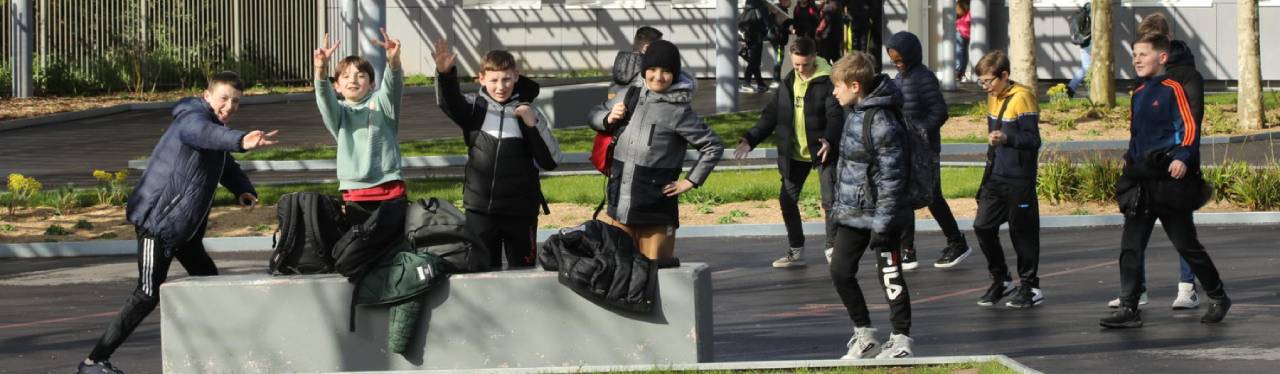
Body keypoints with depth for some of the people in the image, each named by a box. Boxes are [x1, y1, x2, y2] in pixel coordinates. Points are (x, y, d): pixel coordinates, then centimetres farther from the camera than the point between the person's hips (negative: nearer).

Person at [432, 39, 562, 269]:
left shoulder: (528, 112, -2)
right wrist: (445, 73, -41)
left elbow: (551, 161, -6)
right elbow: (449, 102, -21)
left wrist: (532, 124, -19)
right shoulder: (475, 108, 1)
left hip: (521, 211, -1)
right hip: (480, 209, 1)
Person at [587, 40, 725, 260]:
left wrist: (690, 182, -5)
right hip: (618, 208, 5)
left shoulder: (678, 111, -8)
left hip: (656, 209, -5)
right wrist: (609, 119, 1)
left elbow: (713, 146, -4)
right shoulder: (630, 98, 8)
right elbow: (594, 116, 23)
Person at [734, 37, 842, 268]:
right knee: (787, 199, 6)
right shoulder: (788, 83, 8)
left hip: (822, 151, -6)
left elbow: (836, 115, -20)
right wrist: (751, 139, 3)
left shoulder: (828, 81, -12)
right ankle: (796, 251, 16)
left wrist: (830, 140, -38)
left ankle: (833, 247, 9)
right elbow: (771, 115, 13)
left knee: (830, 200, -5)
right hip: (794, 153, 6)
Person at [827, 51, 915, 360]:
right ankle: (864, 336, 20)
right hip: (852, 213, 9)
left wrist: (883, 223, -21)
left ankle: (901, 340, 10)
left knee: (889, 276, 1)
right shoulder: (856, 113, 8)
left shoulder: (881, 121, -21)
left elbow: (891, 175, -21)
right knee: (840, 271, 9)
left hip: (878, 214, -9)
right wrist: (838, 204, 21)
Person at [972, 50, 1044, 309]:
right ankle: (1000, 280, 16)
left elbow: (1033, 140, -20)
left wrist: (1007, 138, -36)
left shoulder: (1022, 98, -14)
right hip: (996, 178, 7)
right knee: (982, 227, 2)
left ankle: (1030, 287, 11)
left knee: (1022, 232, 0)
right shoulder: (993, 98, 11)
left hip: (1019, 180, -7)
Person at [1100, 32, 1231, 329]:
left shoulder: (1172, 89, -9)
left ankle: (1218, 298, 19)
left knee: (1186, 244, 2)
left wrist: (1183, 157, -28)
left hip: (1170, 181, -7)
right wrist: (1130, 161, 21)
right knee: (1131, 246, -2)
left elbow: (1189, 127, -15)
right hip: (1141, 182, 7)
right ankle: (1129, 309, -2)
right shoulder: (1138, 94, 15)